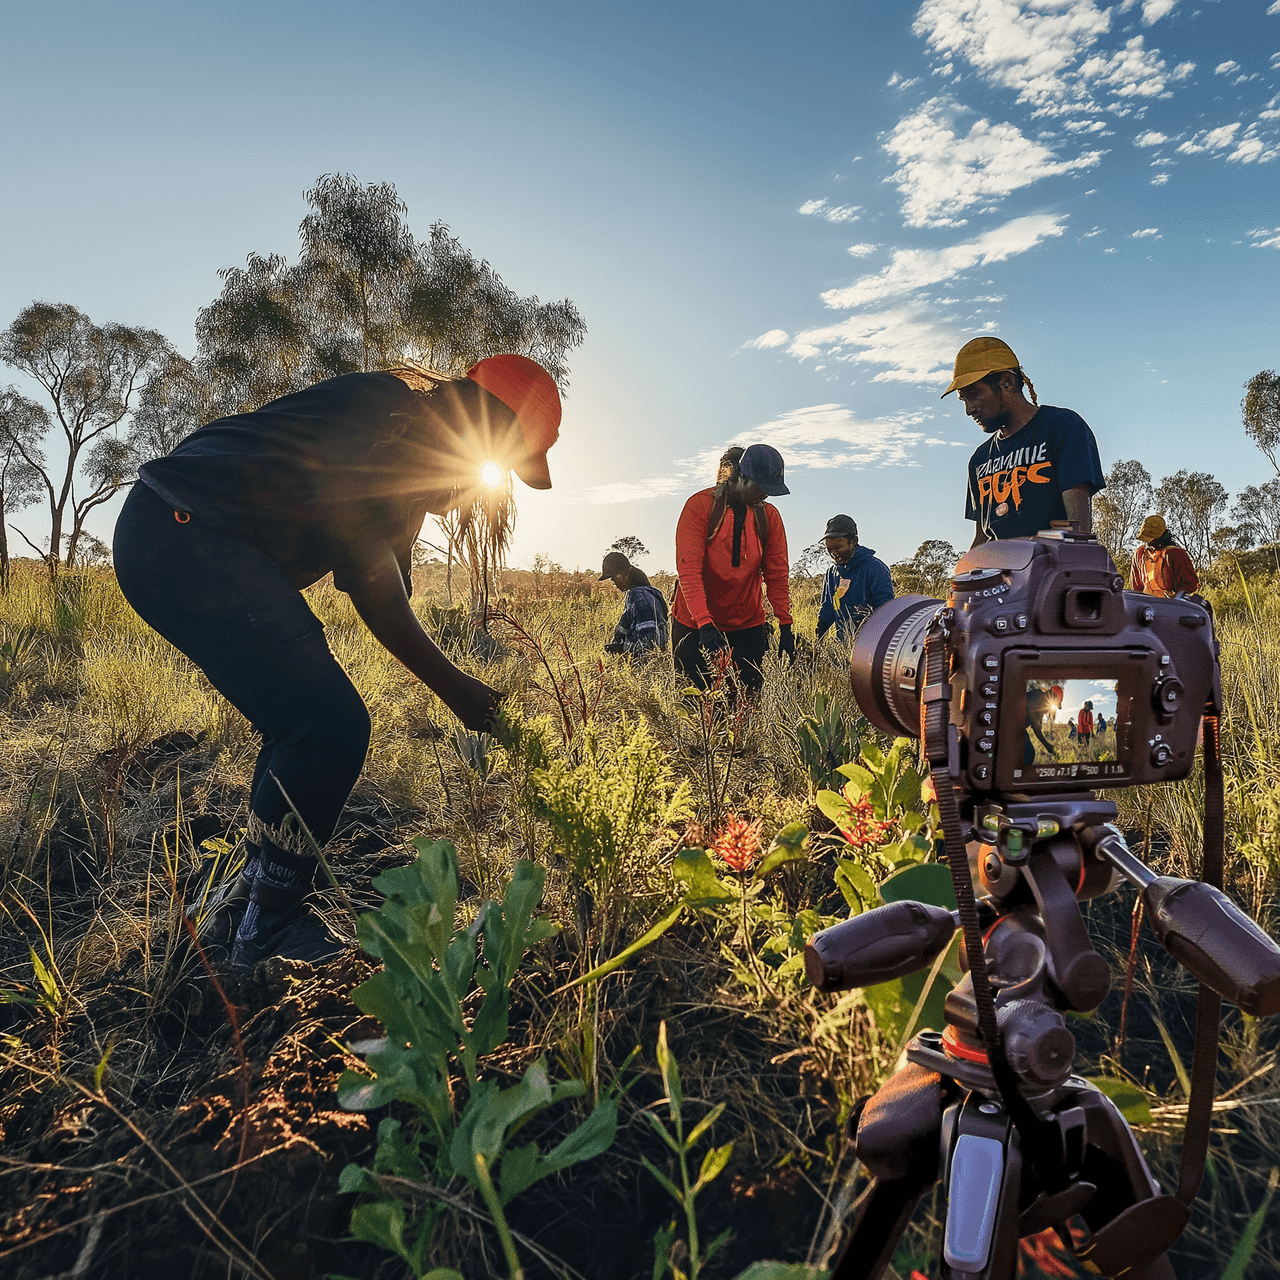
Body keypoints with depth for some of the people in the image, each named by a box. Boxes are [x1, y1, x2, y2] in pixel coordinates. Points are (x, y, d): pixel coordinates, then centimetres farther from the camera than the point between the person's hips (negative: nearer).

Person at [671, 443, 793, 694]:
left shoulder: (769, 516, 3)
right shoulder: (700, 506, -11)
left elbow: (776, 575, 4)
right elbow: (688, 569, -17)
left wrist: (785, 626, -5)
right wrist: (704, 624, -28)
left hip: (748, 625, 3)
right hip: (695, 625, -3)